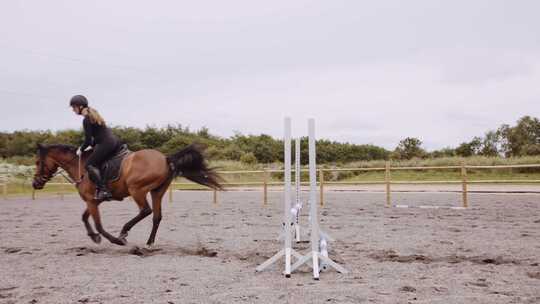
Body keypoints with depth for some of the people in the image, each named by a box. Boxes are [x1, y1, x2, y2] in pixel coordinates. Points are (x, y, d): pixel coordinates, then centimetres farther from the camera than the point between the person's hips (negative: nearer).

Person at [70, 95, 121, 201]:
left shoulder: (86, 120, -11)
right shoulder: (93, 114, 19)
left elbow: (88, 139, -12)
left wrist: (81, 150, 4)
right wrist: (92, 145, 22)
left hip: (106, 143, -10)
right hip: (114, 141, 10)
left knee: (90, 165, -9)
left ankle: (103, 190, -19)